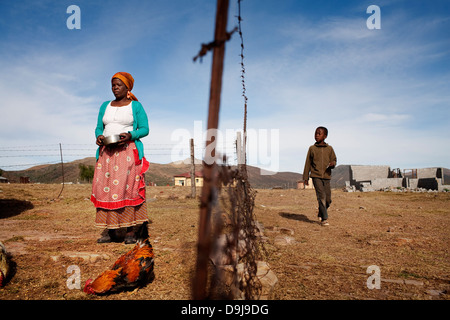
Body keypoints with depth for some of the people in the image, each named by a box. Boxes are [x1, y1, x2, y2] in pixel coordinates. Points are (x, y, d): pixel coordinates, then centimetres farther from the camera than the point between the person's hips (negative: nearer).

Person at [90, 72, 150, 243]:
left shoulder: (135, 106, 6)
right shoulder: (105, 106, 19)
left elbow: (144, 129, 1)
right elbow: (98, 127, 20)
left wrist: (130, 135, -17)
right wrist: (99, 137, -3)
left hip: (128, 152, -4)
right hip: (107, 152, 4)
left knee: (128, 188, -10)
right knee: (105, 188, -3)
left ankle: (131, 231, -5)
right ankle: (110, 231, 4)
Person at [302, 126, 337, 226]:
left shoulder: (329, 148, 8)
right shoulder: (312, 148, 5)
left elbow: (334, 160, 14)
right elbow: (308, 164, 8)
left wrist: (332, 164, -12)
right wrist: (305, 178, 7)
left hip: (326, 177, 3)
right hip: (316, 176, -2)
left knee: (328, 199, 4)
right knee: (322, 196, -15)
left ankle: (320, 215, 28)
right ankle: (324, 219, -7)